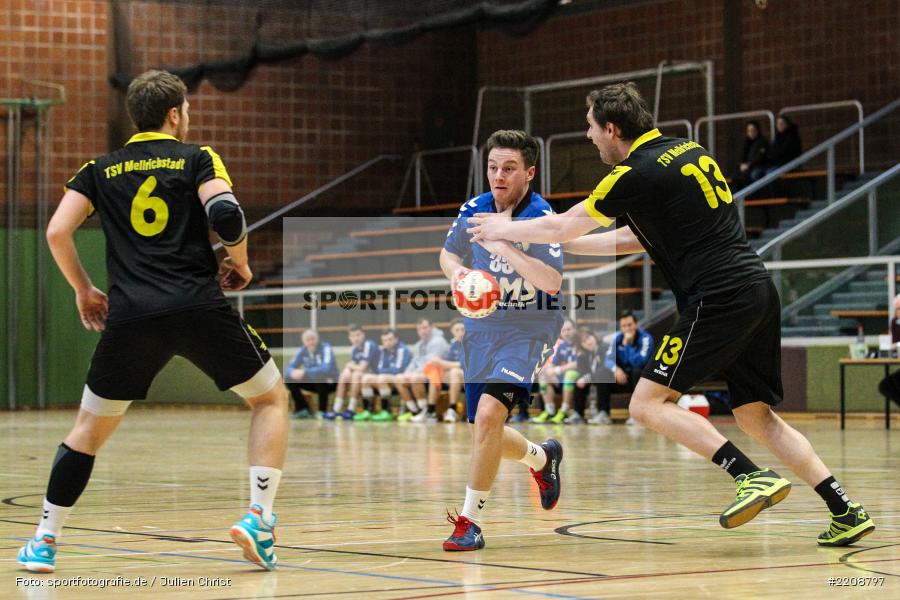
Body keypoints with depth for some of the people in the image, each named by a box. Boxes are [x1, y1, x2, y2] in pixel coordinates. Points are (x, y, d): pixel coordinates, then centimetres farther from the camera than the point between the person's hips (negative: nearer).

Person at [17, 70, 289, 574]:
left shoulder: (100, 170, 16)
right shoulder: (197, 158, 8)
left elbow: (57, 233, 6)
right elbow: (226, 214, -9)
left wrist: (83, 290, 19)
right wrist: (240, 265, 8)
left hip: (130, 319, 2)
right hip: (200, 308, -2)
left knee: (91, 426, 19)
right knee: (271, 397, 15)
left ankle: (44, 540, 15)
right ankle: (259, 517, 0)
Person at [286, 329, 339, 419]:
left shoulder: (325, 348, -20)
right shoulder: (303, 350, -4)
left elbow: (327, 368, -35)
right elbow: (290, 367, -4)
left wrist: (305, 372, -41)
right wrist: (293, 372, -30)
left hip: (329, 382, -6)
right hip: (312, 382, 6)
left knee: (320, 376, -38)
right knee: (290, 379, -12)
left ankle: (322, 411, -21)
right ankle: (303, 410, -1)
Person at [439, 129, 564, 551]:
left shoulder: (541, 219, -16)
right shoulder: (473, 211, -1)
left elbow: (552, 281, -28)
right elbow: (448, 253, 16)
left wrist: (503, 247, -31)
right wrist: (456, 271, -7)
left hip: (529, 330, -6)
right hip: (482, 328, 6)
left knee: (489, 412, -26)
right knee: (484, 432, 11)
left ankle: (469, 520, -16)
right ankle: (542, 457, 45)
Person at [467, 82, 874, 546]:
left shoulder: (637, 173, -7)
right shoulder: (688, 152, 19)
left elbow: (562, 226, 5)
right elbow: (646, 236, 29)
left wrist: (505, 230, 23)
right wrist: (558, 243, 33)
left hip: (719, 298, -9)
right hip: (758, 290, 9)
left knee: (648, 403, -4)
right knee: (755, 415, 13)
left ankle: (754, 477, -15)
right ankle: (846, 511, 5)